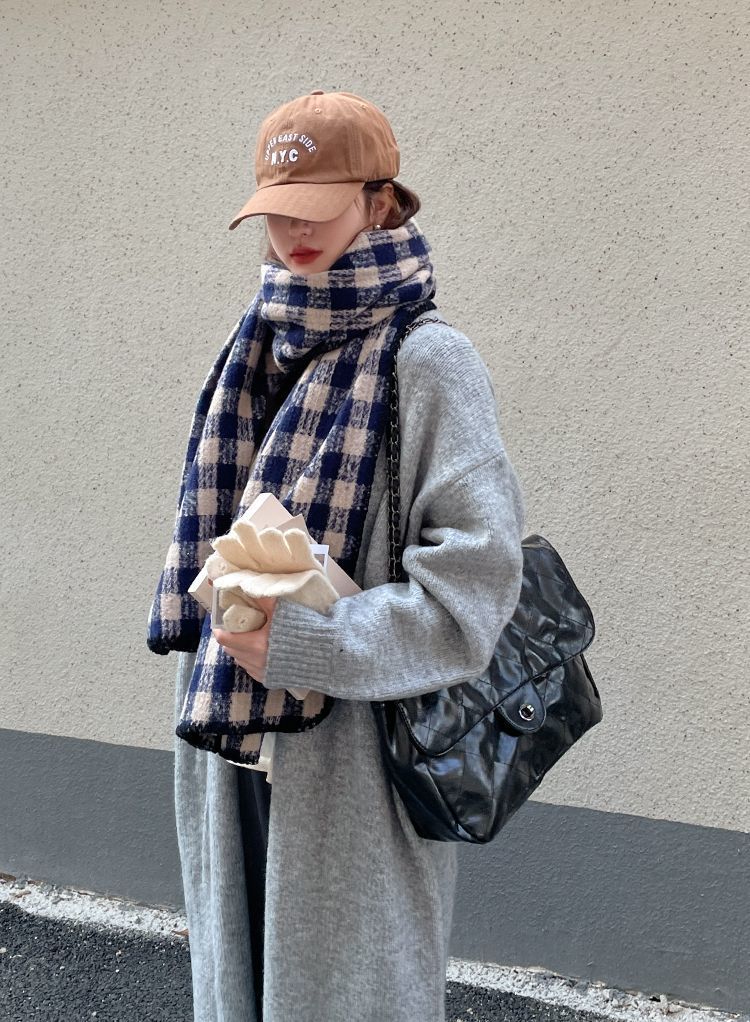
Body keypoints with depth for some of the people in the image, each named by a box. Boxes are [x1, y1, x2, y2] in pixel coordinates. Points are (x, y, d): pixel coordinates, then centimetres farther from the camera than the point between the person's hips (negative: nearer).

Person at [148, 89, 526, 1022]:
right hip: (240, 746, 7)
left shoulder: (425, 360, -12)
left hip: (354, 759, -6)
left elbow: (473, 582, -18)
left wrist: (300, 644, -22)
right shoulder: (263, 351, 10)